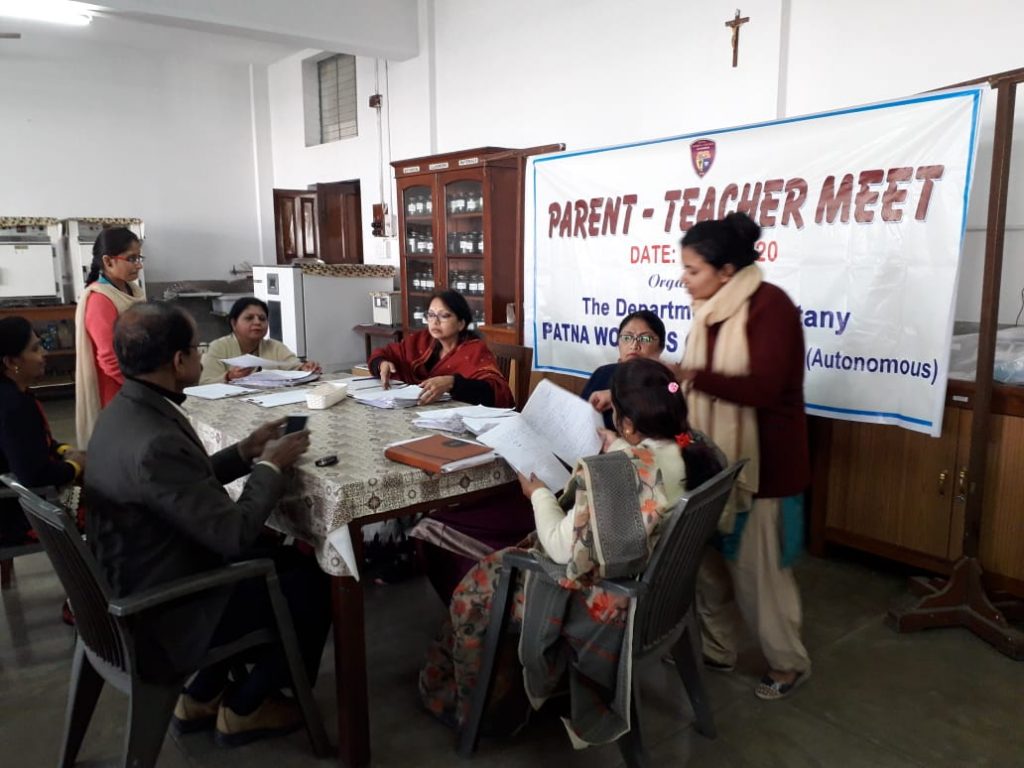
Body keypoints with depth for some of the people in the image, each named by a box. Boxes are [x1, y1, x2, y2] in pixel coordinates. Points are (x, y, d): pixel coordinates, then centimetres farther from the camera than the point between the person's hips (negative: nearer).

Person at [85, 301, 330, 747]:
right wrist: (270, 465, -15)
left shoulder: (126, 410, -1)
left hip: (136, 588, 9)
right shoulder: (155, 442, -33)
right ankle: (243, 709, 21)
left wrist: (246, 452, 2)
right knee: (313, 583, 3)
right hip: (164, 613, -9)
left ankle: (202, 697, 27)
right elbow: (234, 534, -28)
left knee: (285, 558, 21)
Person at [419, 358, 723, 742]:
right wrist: (619, 451, 10)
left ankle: (474, 705, 36)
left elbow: (563, 549, -24)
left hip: (608, 603, -8)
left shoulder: (609, 473, -34)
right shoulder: (698, 451, -11)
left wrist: (539, 494, -10)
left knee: (476, 588, 13)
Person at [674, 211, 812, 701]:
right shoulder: (711, 309, 7)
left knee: (756, 567, 4)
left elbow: (764, 387, -27)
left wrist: (692, 376, -27)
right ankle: (716, 650, 32)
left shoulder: (769, 306, -17)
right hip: (714, 457, 7)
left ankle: (788, 663, 26)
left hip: (761, 461, -7)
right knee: (708, 558, 13)